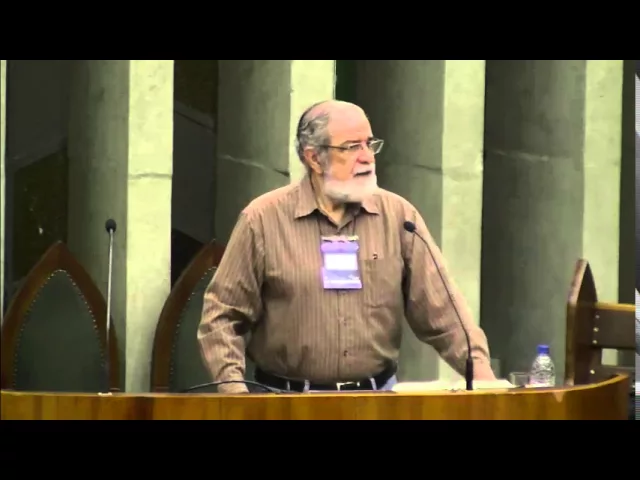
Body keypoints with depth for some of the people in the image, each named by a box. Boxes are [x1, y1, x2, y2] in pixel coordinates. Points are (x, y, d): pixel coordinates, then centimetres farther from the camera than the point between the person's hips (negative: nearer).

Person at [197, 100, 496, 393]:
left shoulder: (398, 216, 7)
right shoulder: (263, 219, 0)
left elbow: (439, 306, 4)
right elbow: (223, 315, 2)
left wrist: (478, 366, -10)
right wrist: (234, 390, -11)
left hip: (377, 397, 2)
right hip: (289, 403, -2)